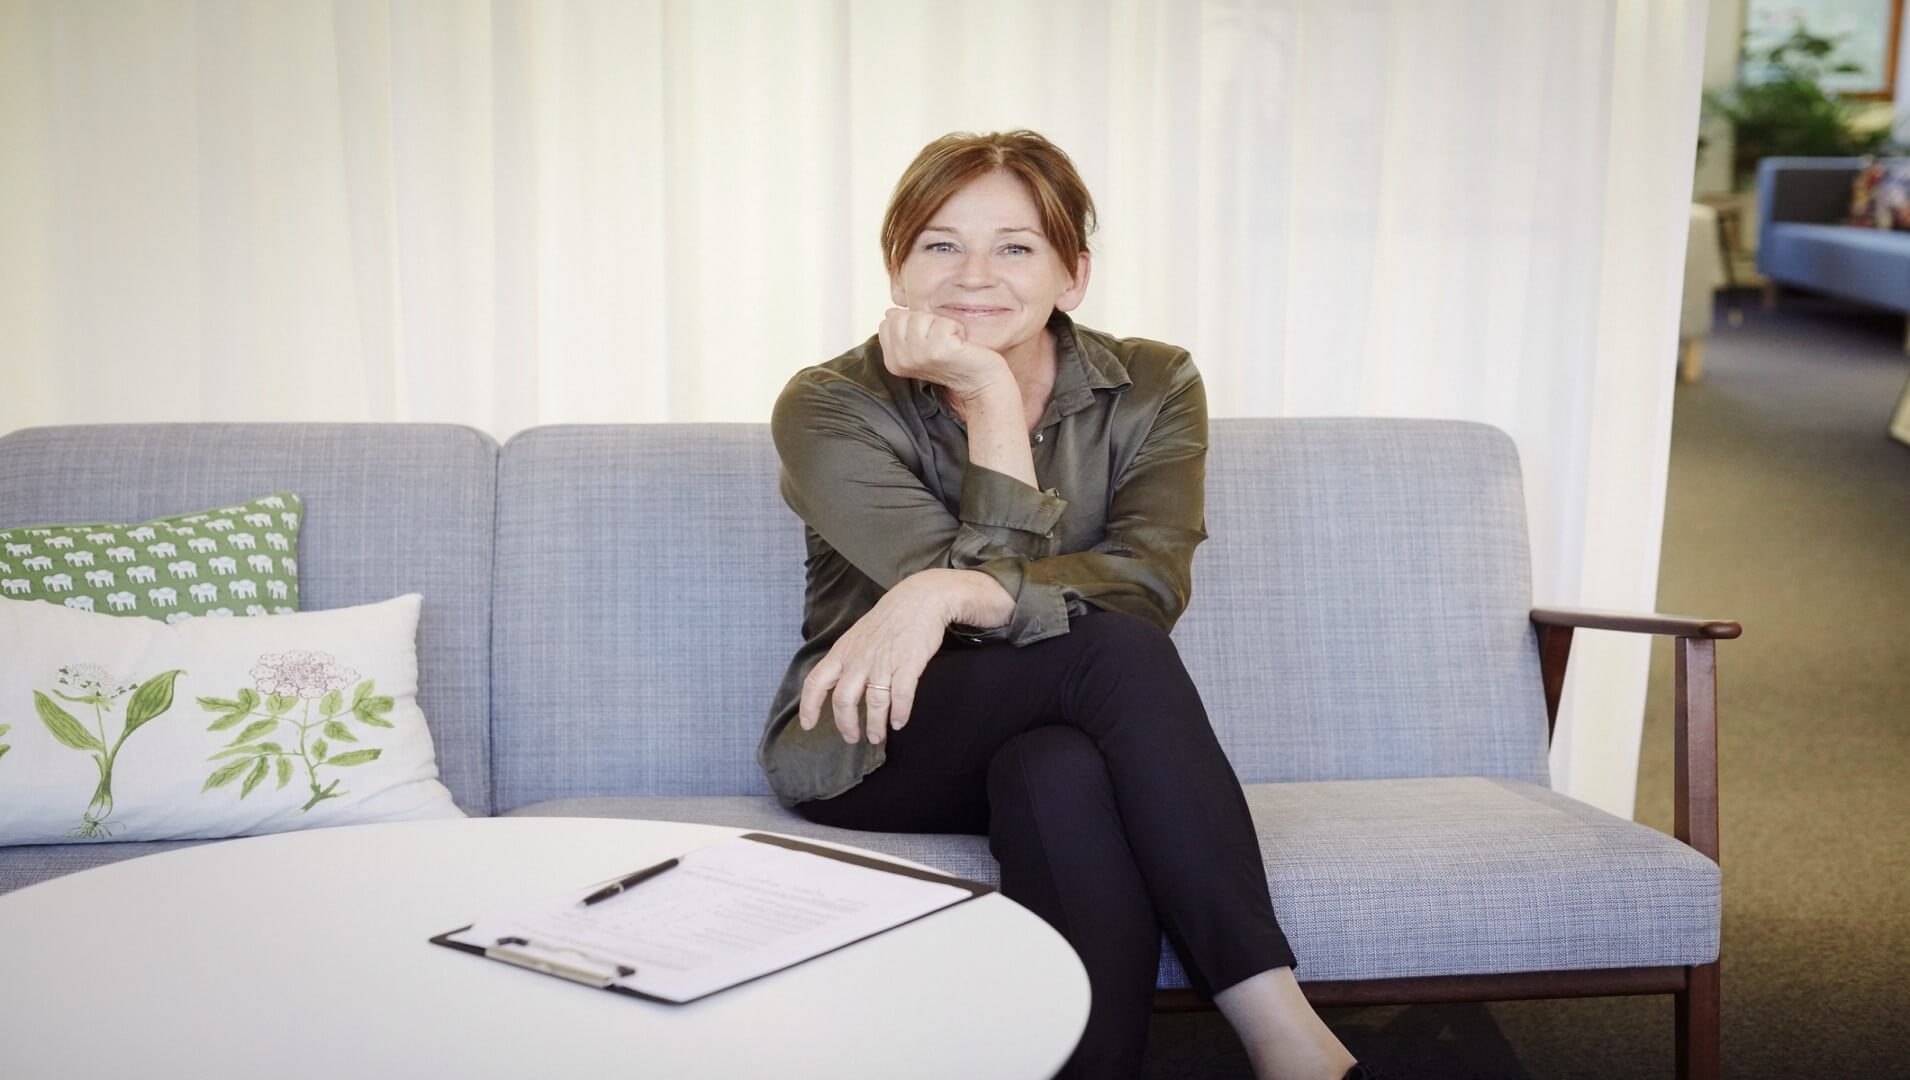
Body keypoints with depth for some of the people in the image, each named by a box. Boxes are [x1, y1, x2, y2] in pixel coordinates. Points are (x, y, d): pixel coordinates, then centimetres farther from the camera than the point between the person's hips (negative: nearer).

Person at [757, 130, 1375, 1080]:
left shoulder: (1152, 388, -3)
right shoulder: (830, 408, -11)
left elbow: (1150, 582, -22)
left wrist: (953, 593, -37)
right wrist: (993, 395, -23)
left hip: (1059, 743, 2)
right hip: (870, 751, -2)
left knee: (1063, 771, -37)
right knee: (1111, 648, -31)